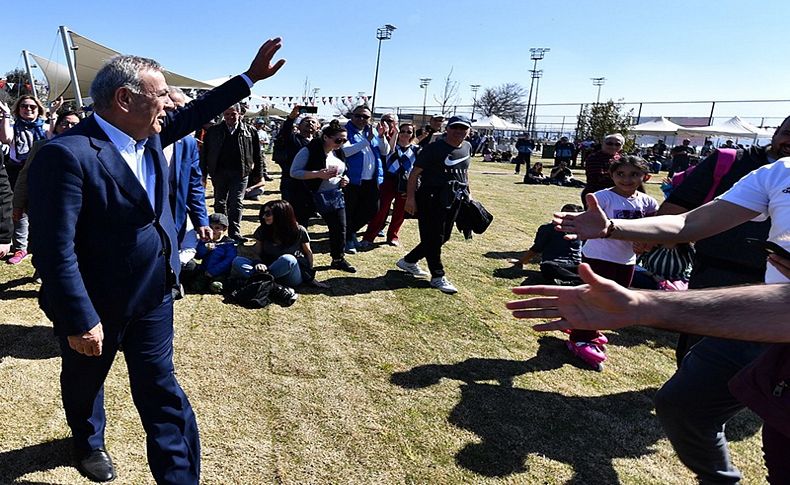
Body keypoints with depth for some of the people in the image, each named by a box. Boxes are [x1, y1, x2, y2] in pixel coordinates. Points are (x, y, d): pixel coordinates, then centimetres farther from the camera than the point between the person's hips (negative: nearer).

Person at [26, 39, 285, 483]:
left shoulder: (149, 133, -2)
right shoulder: (67, 155, -25)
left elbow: (192, 114, 15)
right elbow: (56, 251, -25)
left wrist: (251, 77, 15)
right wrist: (80, 321, -22)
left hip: (154, 295, 5)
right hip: (96, 305, -5)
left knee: (161, 390, 11)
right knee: (85, 381, 25)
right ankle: (89, 442, 55)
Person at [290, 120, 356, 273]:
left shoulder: (339, 152, 8)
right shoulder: (309, 151, -15)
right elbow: (294, 172, -17)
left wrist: (344, 179, 1)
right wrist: (319, 174, -26)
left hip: (335, 195, 6)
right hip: (312, 195, -6)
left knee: (340, 228, 7)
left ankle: (338, 259, 23)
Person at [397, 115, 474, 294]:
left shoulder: (467, 147, 9)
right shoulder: (434, 148, -11)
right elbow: (415, 172, -12)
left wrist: (467, 192, 19)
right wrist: (410, 197, -18)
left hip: (454, 201, 8)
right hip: (432, 199, -8)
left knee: (443, 238, 15)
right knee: (433, 238, -1)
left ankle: (409, 261, 30)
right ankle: (438, 277, 11)